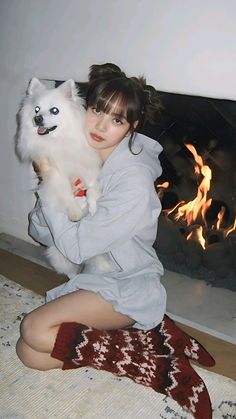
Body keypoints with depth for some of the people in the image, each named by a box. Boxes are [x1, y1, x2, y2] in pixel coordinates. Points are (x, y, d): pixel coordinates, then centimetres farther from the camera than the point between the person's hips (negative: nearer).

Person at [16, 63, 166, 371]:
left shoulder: (134, 181, -23)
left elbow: (75, 247, -23)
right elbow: (41, 233, -3)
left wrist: (50, 178, -20)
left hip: (127, 286, -6)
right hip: (91, 276, 7)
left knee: (34, 330, -21)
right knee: (30, 353, -7)